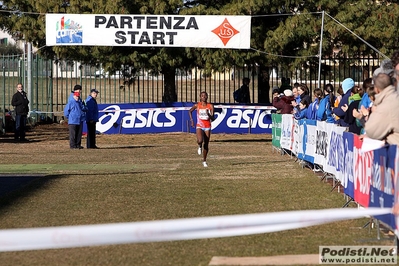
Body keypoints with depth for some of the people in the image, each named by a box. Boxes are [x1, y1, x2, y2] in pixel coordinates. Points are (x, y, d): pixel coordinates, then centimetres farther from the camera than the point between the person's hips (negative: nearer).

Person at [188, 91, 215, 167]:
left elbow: (213, 119, -5)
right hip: (199, 126, -2)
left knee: (206, 144, 6)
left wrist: (208, 114, -24)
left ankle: (204, 161, 23)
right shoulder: (197, 105, -3)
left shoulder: (210, 106, -3)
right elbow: (190, 111, 15)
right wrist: (191, 120, 5)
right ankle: (200, 146, 9)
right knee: (200, 140, -29)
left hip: (207, 127, 2)